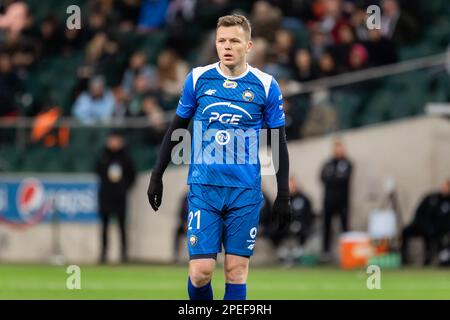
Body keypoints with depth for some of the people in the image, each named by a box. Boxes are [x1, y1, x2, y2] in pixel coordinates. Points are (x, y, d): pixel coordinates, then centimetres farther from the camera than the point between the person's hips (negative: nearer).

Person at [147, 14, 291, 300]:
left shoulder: (266, 86, 0)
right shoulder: (198, 79, 3)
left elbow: (279, 142, 5)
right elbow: (176, 130, 12)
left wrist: (284, 195, 2)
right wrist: (157, 176, 9)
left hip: (245, 191, 0)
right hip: (203, 189, 0)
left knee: (237, 270, -1)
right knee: (201, 270, -7)